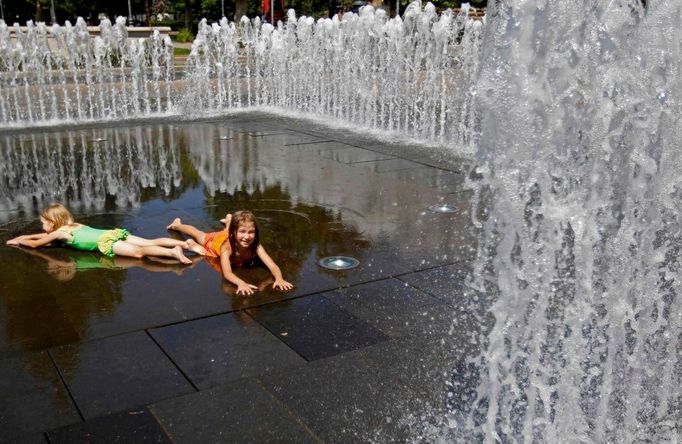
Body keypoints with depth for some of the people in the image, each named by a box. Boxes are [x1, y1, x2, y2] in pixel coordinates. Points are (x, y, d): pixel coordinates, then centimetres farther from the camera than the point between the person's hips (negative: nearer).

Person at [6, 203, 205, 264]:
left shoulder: (60, 232, 13)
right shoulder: (73, 225, 34)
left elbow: (35, 244, 23)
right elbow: (45, 236, 51)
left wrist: (18, 241, 41)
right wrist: (22, 237, 53)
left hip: (107, 241, -8)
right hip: (115, 233, 8)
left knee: (139, 252, -27)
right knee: (151, 242, -5)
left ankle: (173, 252, -50)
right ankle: (186, 243, -22)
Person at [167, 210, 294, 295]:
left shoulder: (255, 246, -45)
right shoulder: (227, 246, -51)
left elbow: (272, 265, -54)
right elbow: (227, 273, -63)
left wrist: (279, 279, -75)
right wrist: (241, 283, -82)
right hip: (215, 240, -2)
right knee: (198, 234, 29)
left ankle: (229, 220, 71)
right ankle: (177, 224, 57)